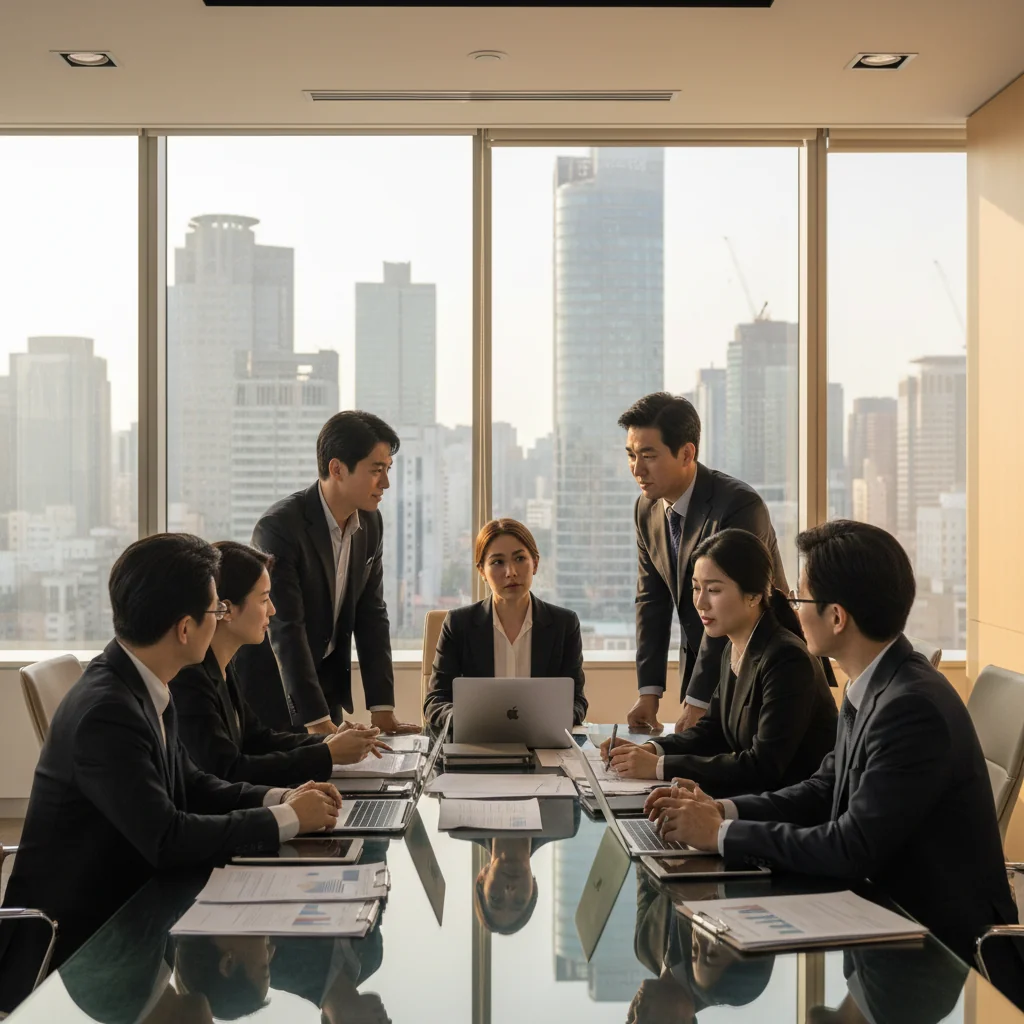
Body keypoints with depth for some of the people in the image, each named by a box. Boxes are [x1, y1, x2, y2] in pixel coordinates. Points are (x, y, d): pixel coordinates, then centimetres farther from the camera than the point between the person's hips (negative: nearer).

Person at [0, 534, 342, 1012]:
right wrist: (287, 819, -17)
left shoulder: (140, 686, 1)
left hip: (119, 911, 8)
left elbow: (191, 786, 11)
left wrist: (279, 797, -5)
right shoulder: (106, 712, -26)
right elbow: (168, 839, -27)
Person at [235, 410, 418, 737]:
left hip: (324, 682, 6)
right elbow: (285, 630, -28)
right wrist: (316, 722, -32)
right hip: (269, 687, -6)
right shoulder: (279, 527, -25)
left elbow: (371, 615, 0)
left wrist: (382, 710, -7)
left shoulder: (370, 523, -2)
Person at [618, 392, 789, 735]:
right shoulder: (646, 509, 0)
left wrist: (699, 701, -26)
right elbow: (651, 602, 2)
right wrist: (649, 691, -6)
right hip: (699, 661, 7)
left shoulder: (740, 506, -24)